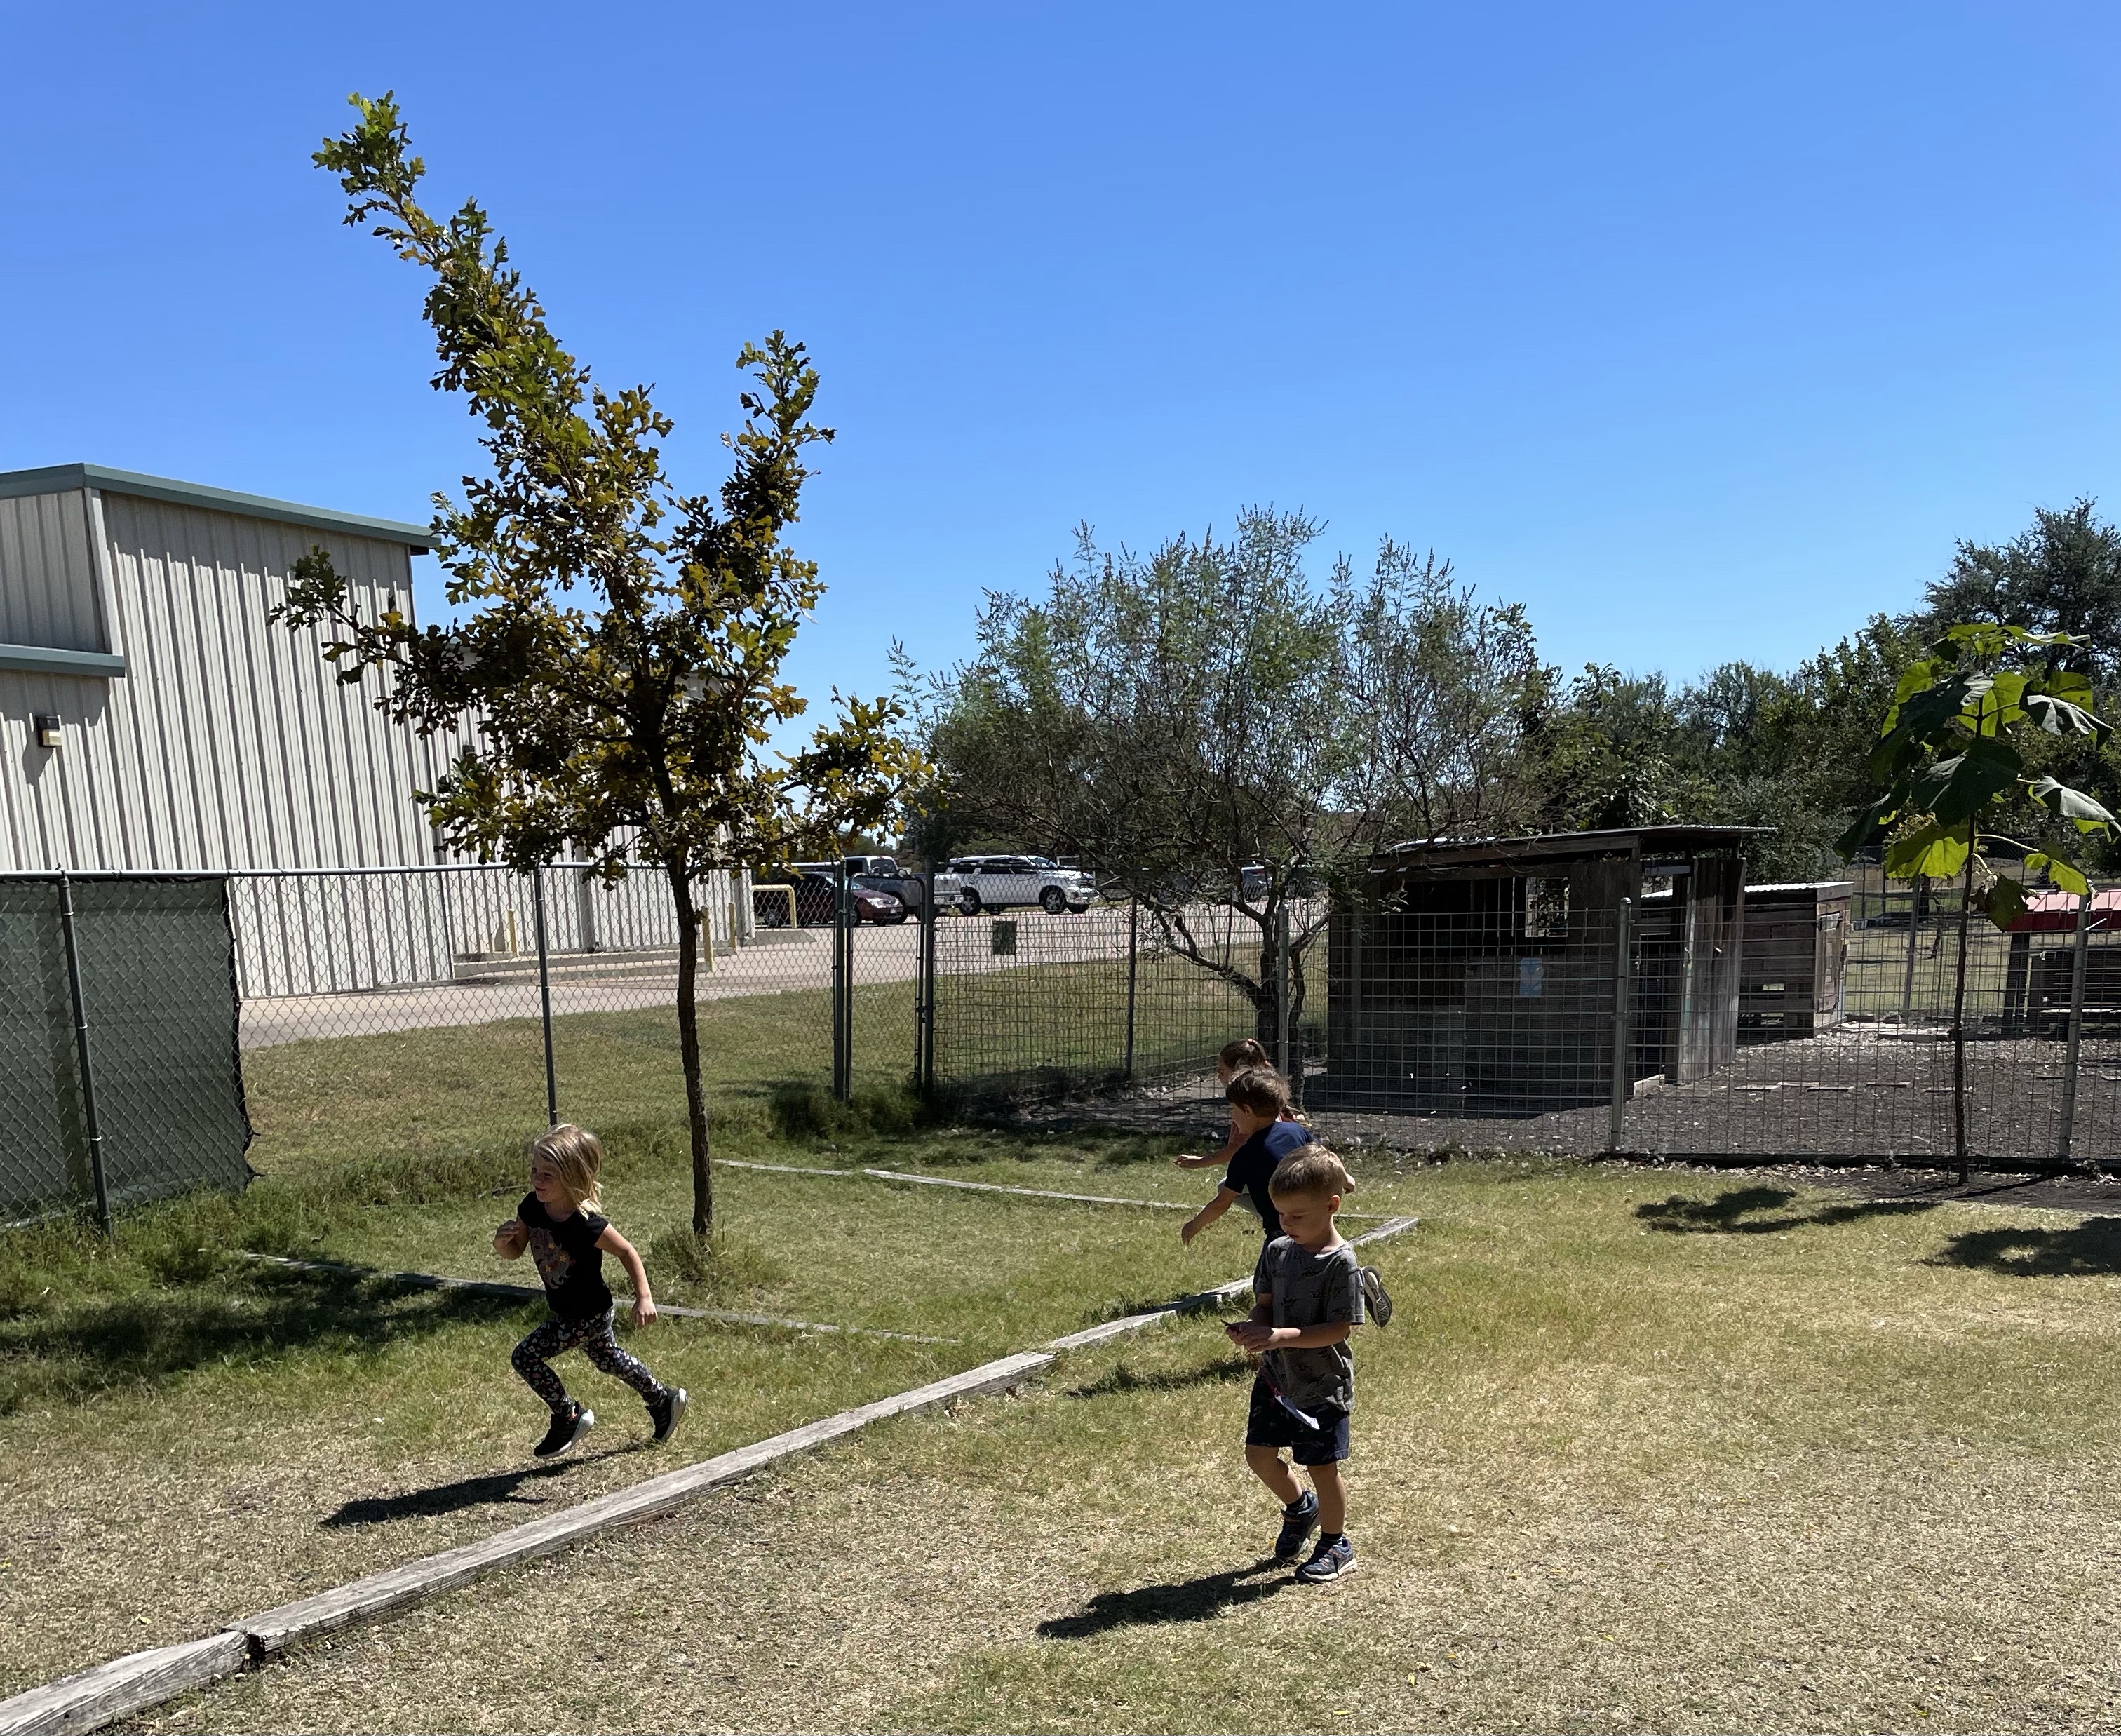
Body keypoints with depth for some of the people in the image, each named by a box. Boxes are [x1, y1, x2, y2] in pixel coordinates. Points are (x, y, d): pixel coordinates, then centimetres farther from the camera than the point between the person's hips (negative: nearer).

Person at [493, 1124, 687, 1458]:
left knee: (526, 1357, -9)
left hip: (589, 1315, -8)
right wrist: (502, 1243, -24)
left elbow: (627, 1252, -19)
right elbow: (515, 1252, -2)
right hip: (567, 1310, 8)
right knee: (609, 1360, 25)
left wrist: (644, 1297, -21)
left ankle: (569, 1418, 12)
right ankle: (663, 1399, 46)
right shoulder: (532, 1207, -15)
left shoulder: (587, 1224, -33)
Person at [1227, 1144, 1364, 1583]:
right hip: (1276, 1377, 6)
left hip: (1322, 1385, -6)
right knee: (1259, 1452, 9)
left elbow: (1340, 1328, -22)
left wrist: (1281, 1336, -30)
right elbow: (1265, 1304, 7)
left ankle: (1335, 1545, 29)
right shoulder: (1276, 1251, 0)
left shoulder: (1341, 1262, -19)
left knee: (1322, 1464, 6)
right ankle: (1300, 1506, 38)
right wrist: (1252, 1326, -16)